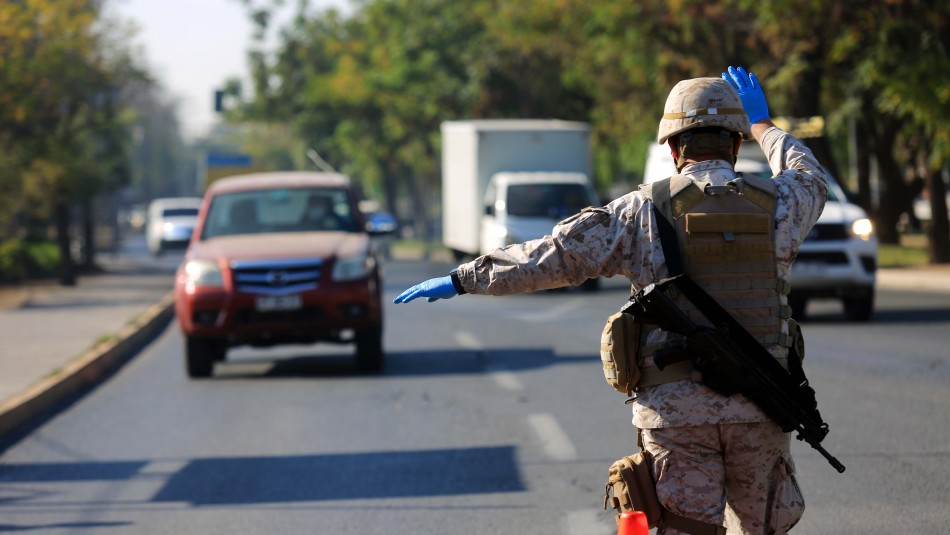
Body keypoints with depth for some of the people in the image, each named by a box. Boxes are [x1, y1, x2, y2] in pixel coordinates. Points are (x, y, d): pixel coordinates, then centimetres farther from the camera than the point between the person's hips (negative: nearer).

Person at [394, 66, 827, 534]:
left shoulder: (645, 211, -3)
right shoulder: (774, 204, 3)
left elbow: (556, 255, -2)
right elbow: (810, 180, 28)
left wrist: (463, 280, 6)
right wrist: (762, 124, 42)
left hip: (677, 408, -2)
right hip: (758, 408, 2)